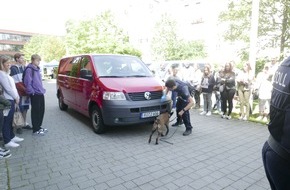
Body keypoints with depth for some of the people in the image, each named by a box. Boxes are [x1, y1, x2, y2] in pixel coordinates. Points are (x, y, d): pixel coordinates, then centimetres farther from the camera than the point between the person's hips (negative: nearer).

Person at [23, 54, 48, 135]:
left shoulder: (37, 69, 15)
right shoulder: (29, 69, -12)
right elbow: (27, 82, -17)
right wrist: (32, 92, -16)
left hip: (40, 93, 9)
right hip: (35, 94, -8)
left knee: (41, 110, 13)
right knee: (35, 111, -2)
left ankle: (39, 126, 26)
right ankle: (35, 129, 7)